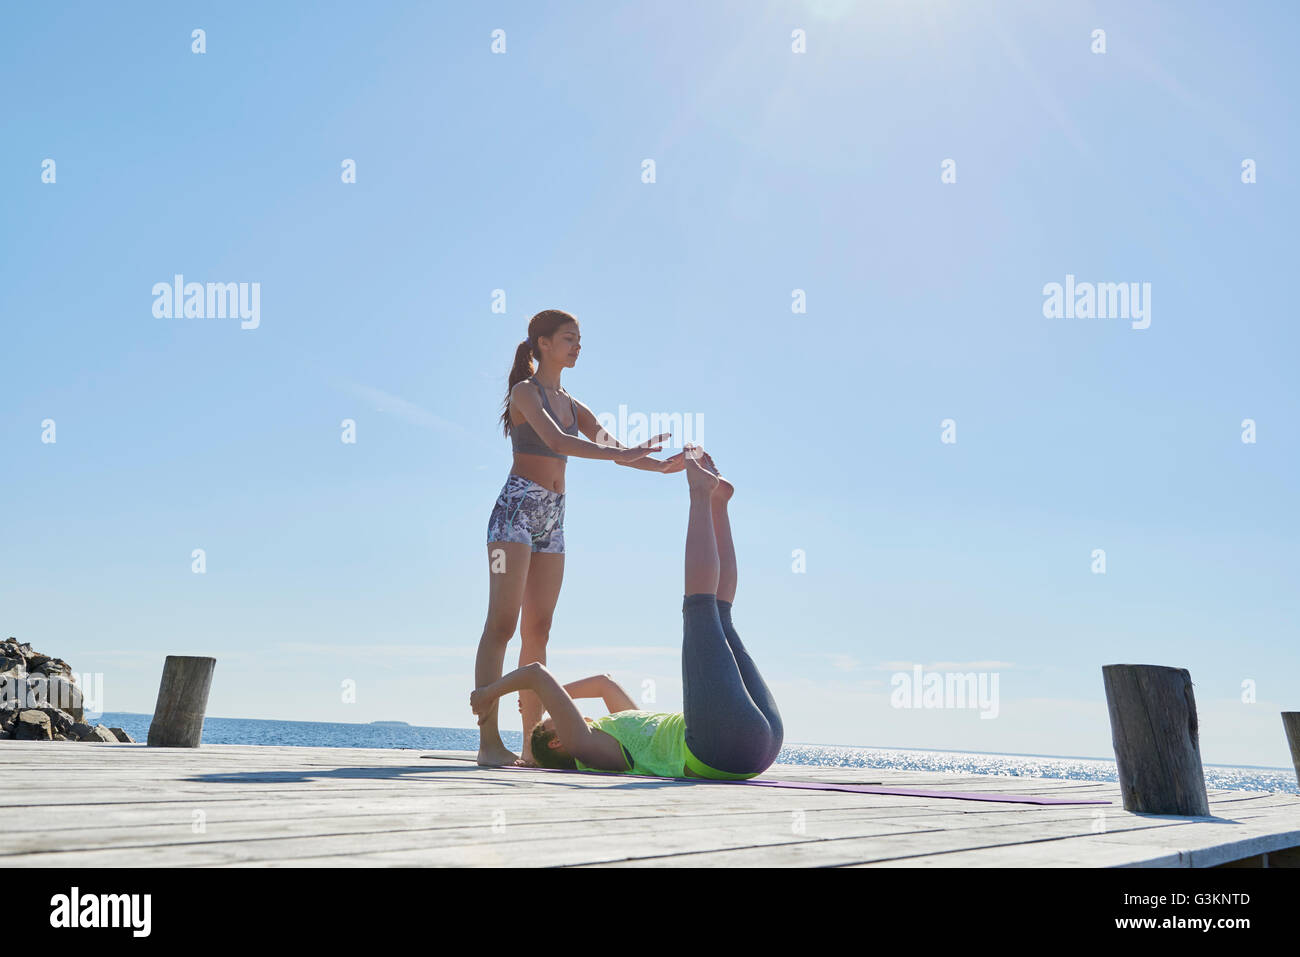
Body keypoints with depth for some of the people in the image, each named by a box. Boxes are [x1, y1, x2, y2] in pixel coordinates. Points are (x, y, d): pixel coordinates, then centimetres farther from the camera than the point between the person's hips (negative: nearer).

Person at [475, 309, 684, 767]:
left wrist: (659, 465, -2)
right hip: (517, 507, -7)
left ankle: (533, 743, 7)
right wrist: (619, 454, -28)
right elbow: (555, 441, -19)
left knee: (538, 629, 5)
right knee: (502, 623, -10)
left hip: (552, 518, 7)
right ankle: (489, 742, -11)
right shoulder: (525, 391, -3)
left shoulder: (572, 405, 19)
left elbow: (611, 445, 15)